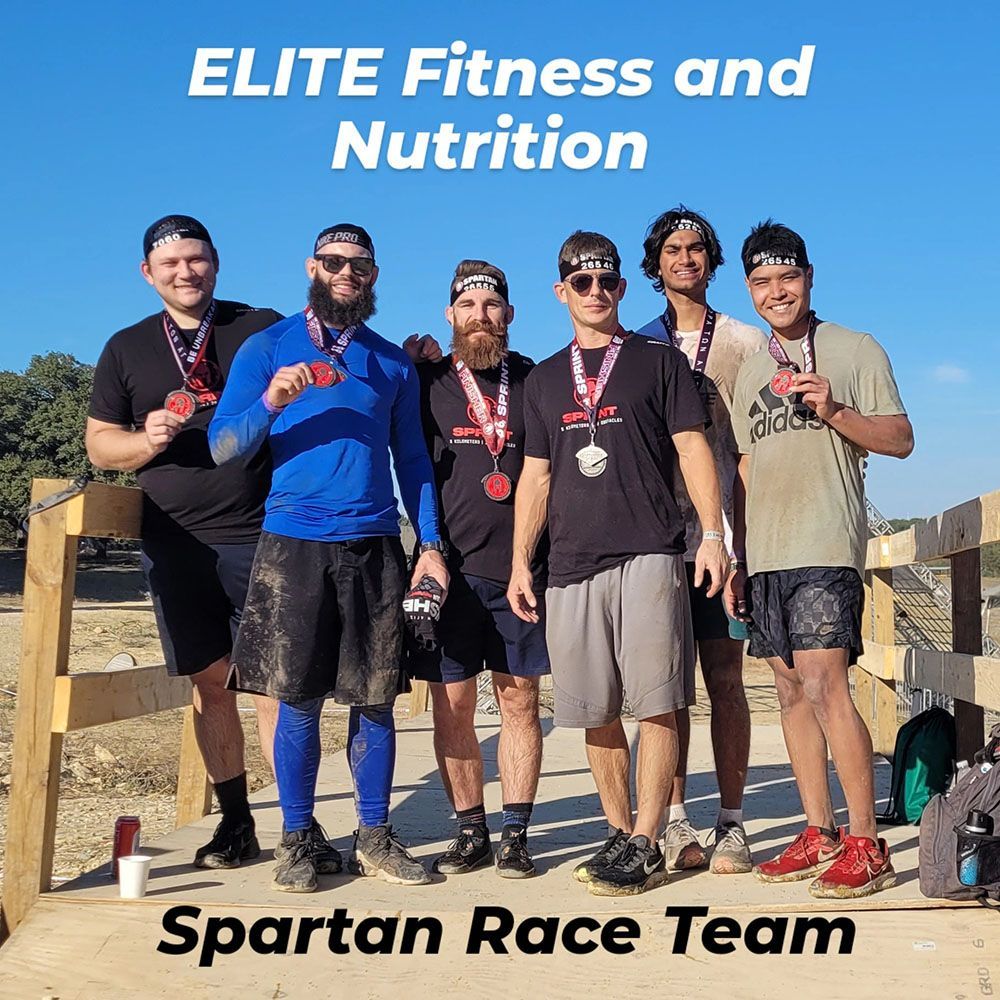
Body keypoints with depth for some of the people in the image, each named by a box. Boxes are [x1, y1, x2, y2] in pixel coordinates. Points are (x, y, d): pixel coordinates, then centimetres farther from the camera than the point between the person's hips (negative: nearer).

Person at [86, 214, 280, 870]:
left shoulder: (264, 328, 6)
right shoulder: (127, 349, 13)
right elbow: (100, 444, 12)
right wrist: (148, 441, -7)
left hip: (260, 537, -3)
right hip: (176, 543, 3)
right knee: (209, 682, 8)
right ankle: (236, 823, 21)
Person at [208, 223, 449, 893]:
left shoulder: (393, 363, 15)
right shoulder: (267, 348, 8)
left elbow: (412, 459, 17)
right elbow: (223, 447, 2)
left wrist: (431, 544, 7)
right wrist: (270, 402, -17)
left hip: (375, 547, 2)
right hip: (294, 543, -2)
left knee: (375, 700, 3)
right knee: (299, 700, 1)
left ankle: (375, 836, 17)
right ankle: (299, 838, 16)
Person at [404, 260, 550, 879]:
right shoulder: (426, 380, 7)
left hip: (521, 566, 0)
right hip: (450, 567, 0)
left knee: (519, 699, 4)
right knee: (452, 703, 3)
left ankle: (516, 834, 13)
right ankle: (472, 832, 16)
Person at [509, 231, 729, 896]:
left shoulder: (659, 360, 10)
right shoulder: (545, 379, 20)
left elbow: (692, 448, 3)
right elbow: (536, 475, 19)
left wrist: (714, 532, -8)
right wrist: (521, 562, 12)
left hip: (648, 556, -4)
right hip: (572, 564, 4)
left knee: (658, 703, -7)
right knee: (596, 713, 5)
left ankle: (644, 844, -1)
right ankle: (620, 834, 16)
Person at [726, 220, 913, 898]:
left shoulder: (855, 351, 5)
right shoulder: (753, 372, 20)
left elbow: (901, 440, 0)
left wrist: (833, 411, -16)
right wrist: (737, 561, 15)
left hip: (825, 549, -6)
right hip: (766, 555, 6)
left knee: (823, 684, -16)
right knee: (791, 691, 6)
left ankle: (867, 845, -9)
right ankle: (819, 836, 13)